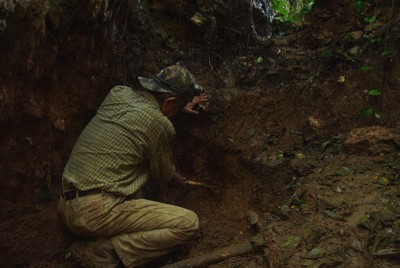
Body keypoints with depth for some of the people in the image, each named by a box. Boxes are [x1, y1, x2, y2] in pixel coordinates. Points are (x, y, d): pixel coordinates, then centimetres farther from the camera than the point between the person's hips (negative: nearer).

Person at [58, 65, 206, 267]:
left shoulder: (118, 93, 7)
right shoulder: (160, 125, -11)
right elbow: (163, 178, 5)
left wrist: (181, 106, 42)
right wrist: (178, 180, 29)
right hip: (95, 215, -8)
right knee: (188, 223, -8)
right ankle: (101, 251, -9)